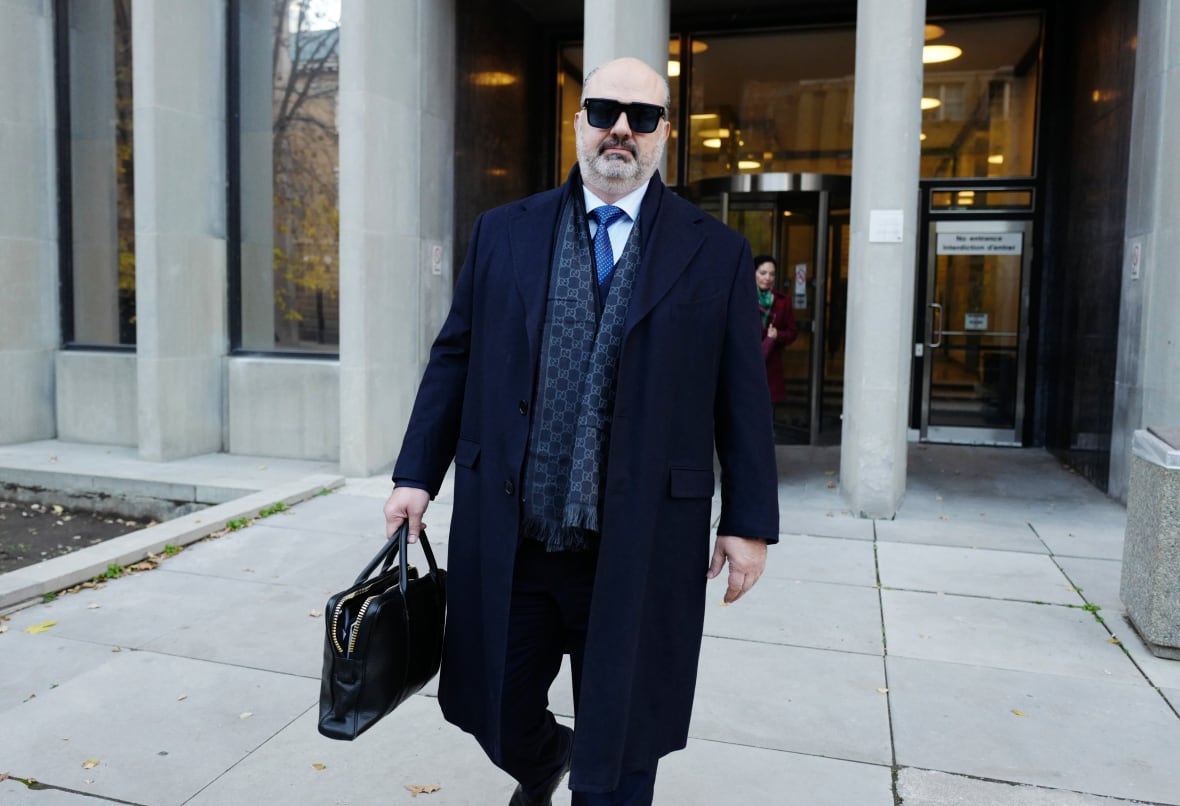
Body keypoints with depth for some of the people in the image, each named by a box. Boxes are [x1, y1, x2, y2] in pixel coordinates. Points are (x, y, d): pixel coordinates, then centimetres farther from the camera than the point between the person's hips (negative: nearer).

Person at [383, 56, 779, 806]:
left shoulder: (716, 252, 1)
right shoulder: (504, 232, 6)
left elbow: (742, 398, 1)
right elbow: (454, 361, 8)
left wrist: (749, 520, -1)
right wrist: (418, 474, 4)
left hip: (638, 546, -2)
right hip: (507, 532, 2)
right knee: (497, 709, 18)